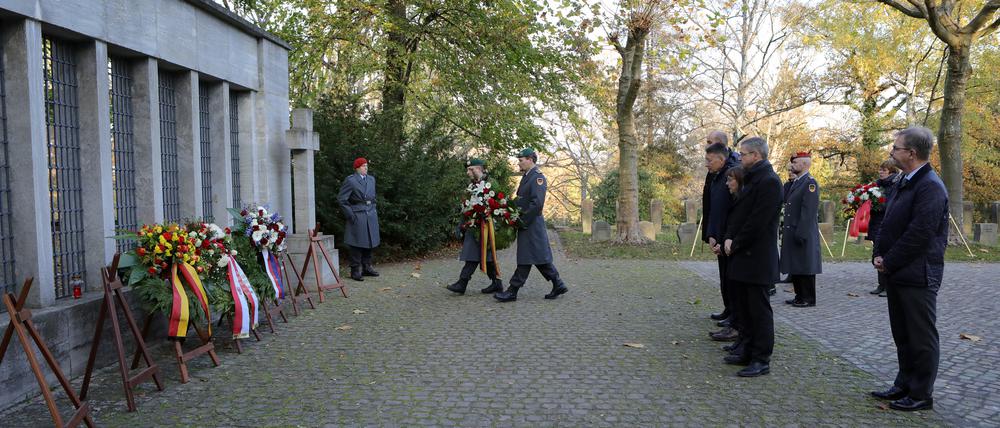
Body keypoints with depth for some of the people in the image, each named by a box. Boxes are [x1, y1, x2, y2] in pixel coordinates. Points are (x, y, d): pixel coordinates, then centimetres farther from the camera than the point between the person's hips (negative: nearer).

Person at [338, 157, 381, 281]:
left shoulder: (371, 179, 12)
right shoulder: (350, 180, -8)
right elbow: (341, 199, -8)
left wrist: (374, 210, 13)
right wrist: (350, 214, -11)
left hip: (371, 215, 7)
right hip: (357, 216, -6)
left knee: (370, 242, 10)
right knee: (357, 244, -3)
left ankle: (366, 267, 22)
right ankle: (355, 271, 3)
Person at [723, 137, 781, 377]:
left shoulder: (769, 181, -15)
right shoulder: (751, 179, 17)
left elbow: (758, 221, -20)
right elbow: (738, 213, 17)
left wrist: (735, 244, -11)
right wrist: (729, 239, 2)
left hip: (757, 258, -10)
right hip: (744, 257, 10)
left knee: (759, 310, -3)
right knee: (745, 308, 15)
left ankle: (762, 361, 4)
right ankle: (749, 353, 24)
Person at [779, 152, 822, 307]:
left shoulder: (810, 183, -12)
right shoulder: (795, 183, 16)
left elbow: (809, 211, -19)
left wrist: (801, 233, -23)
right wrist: (784, 228, 14)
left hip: (803, 234, -9)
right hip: (791, 233, 9)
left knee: (804, 267, -1)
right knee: (794, 267, 13)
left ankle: (808, 299, 8)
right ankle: (800, 296, 22)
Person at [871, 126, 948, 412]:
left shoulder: (930, 187, -17)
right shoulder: (904, 183, 13)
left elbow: (919, 234, -22)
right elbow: (888, 224, 16)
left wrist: (889, 262, -14)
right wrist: (879, 255, 2)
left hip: (917, 276, -9)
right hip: (896, 273, 9)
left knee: (922, 337, 3)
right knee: (902, 335, 17)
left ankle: (921, 395, 13)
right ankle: (905, 385, 29)